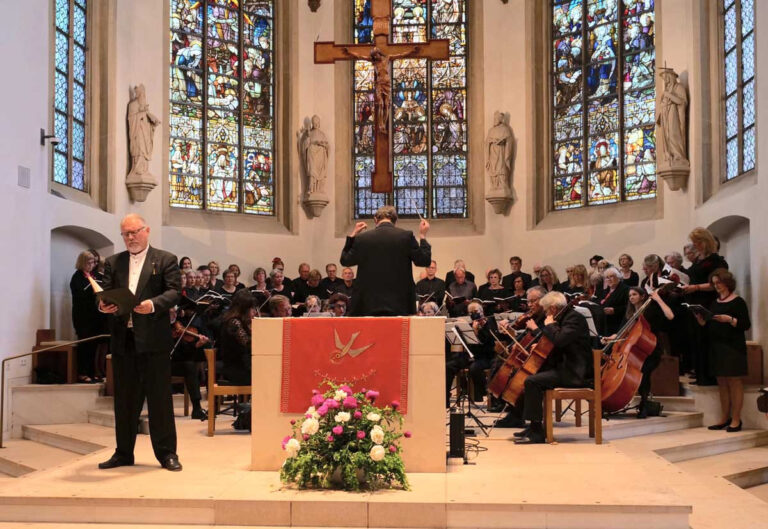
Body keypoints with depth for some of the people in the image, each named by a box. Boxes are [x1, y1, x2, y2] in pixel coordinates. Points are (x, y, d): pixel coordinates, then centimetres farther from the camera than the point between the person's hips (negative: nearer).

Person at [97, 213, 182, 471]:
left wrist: (153, 304, -25)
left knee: (160, 398, 1)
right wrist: (103, 305, -13)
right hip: (122, 339, 4)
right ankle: (123, 453, 22)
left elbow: (174, 292, -7)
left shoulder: (165, 259, 3)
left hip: (154, 339, -4)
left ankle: (166, 452, 10)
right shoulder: (113, 262, 15)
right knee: (124, 399, 11)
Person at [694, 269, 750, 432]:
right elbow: (708, 325, 16)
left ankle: (736, 420, -1)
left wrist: (729, 319, -23)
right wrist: (701, 320, -3)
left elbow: (746, 325, -10)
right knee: (722, 383, 8)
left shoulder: (738, 301, -4)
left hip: (733, 347, -7)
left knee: (734, 382, -4)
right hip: (716, 346, 7)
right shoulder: (714, 303, 14)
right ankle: (725, 418, 13)